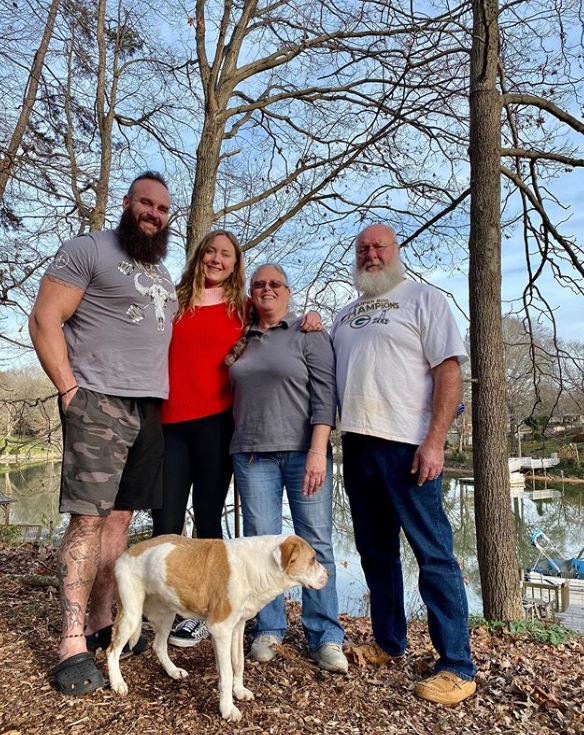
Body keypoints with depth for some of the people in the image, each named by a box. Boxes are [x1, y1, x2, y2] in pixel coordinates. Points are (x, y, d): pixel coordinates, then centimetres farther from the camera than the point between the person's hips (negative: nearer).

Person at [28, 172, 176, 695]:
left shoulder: (163, 273, 23)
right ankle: (73, 644, 0)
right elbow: (45, 318, -6)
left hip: (150, 408, 7)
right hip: (99, 402, -6)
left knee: (119, 516, 9)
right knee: (89, 518, -7)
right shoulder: (88, 249, 1)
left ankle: (101, 622, 19)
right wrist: (69, 388, -13)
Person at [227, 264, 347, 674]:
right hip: (252, 454, 3)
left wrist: (318, 450, -15)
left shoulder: (308, 335, 3)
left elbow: (324, 394, -6)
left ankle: (325, 637, 11)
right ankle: (269, 630, 19)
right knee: (261, 542, 4)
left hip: (304, 452, -3)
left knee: (316, 543, 0)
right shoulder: (242, 341, 16)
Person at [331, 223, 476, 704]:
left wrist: (434, 442, -16)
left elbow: (449, 372, -8)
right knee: (376, 551, 14)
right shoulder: (346, 314, 19)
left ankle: (458, 666, 9)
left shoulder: (424, 299, 2)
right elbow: (326, 373, 27)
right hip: (356, 444, 6)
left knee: (433, 552, -2)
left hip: (407, 444, -6)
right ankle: (389, 643, 29)